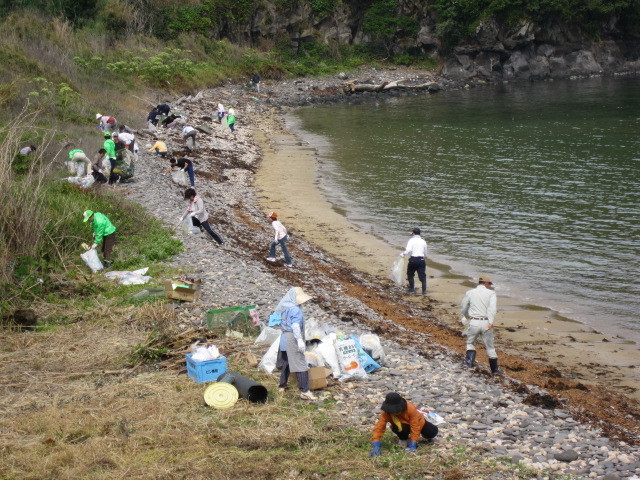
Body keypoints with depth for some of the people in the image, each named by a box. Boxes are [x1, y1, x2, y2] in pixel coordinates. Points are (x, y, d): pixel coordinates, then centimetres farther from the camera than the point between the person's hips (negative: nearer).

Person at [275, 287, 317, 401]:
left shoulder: (285, 308, 12)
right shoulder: (295, 310, -16)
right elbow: (295, 325, -24)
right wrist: (299, 339, -29)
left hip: (285, 336, 10)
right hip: (292, 337, -10)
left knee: (286, 362, 20)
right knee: (300, 364, -9)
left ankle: (281, 386, 30)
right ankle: (304, 391, -12)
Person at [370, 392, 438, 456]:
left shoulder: (411, 409, -37)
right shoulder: (386, 413, -33)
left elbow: (415, 427, -33)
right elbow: (379, 427, -35)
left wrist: (413, 444, -38)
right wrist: (376, 445, -47)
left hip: (418, 422, 1)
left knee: (433, 432, -12)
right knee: (403, 428, -37)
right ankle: (403, 439, -1)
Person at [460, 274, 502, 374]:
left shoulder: (469, 293, 8)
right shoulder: (491, 293, 2)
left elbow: (463, 308, 17)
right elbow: (493, 307, -15)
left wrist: (466, 316, 38)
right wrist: (491, 322, -22)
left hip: (474, 322, 1)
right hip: (486, 323, 0)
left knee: (470, 343, 22)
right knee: (490, 346, 13)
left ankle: (470, 360, 4)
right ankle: (494, 368, 20)